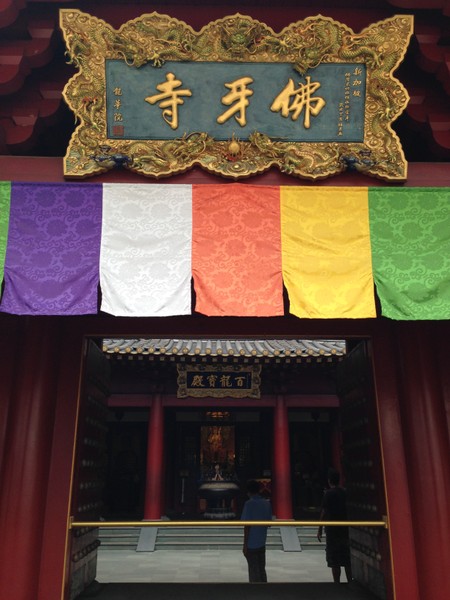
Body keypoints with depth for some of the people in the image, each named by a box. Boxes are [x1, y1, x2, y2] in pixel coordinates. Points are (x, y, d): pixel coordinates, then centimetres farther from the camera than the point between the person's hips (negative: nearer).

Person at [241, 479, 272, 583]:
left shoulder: (249, 504, -16)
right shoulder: (267, 503, 1)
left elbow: (247, 526, -17)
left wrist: (245, 545, -10)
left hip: (251, 544, -6)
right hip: (262, 543, 6)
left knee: (254, 572, 4)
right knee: (261, 570, 16)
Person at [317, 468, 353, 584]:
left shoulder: (328, 493, -10)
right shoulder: (344, 492, 4)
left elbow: (324, 512, -11)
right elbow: (348, 510, 10)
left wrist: (320, 529, -4)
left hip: (332, 529, -5)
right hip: (345, 529, 5)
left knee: (334, 561, 1)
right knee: (347, 559, 14)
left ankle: (337, 583, 2)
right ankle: (350, 582, 18)